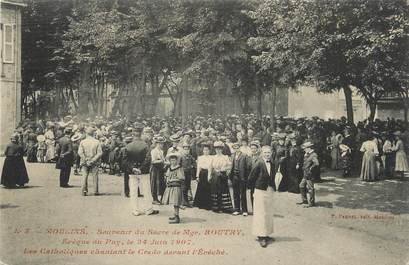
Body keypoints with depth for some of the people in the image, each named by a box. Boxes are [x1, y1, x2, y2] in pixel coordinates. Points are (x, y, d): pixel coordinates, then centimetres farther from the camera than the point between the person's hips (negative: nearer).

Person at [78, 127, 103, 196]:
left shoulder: (82, 142, -1)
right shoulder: (97, 142, -2)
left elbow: (80, 152, -10)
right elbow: (100, 153, -9)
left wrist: (85, 160, -8)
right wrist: (93, 160, -8)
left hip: (85, 162, 0)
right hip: (94, 163, 0)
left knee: (84, 176, 7)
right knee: (95, 176, 6)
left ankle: (84, 190, -1)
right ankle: (96, 191, 8)